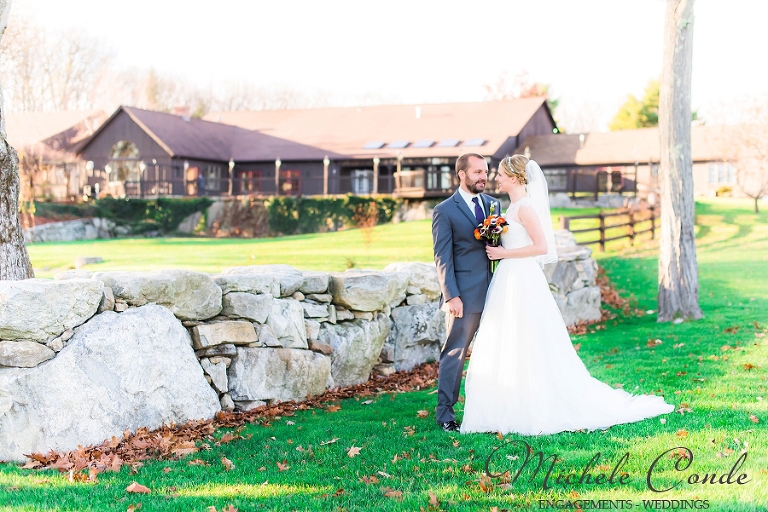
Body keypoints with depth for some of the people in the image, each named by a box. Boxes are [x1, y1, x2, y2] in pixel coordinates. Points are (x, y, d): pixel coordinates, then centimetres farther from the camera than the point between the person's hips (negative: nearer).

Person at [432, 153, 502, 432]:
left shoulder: (494, 204, 12)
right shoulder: (445, 211, -4)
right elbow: (443, 258, -7)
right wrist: (451, 296, -14)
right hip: (466, 295, -5)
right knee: (454, 354, 0)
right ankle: (445, 414, 8)